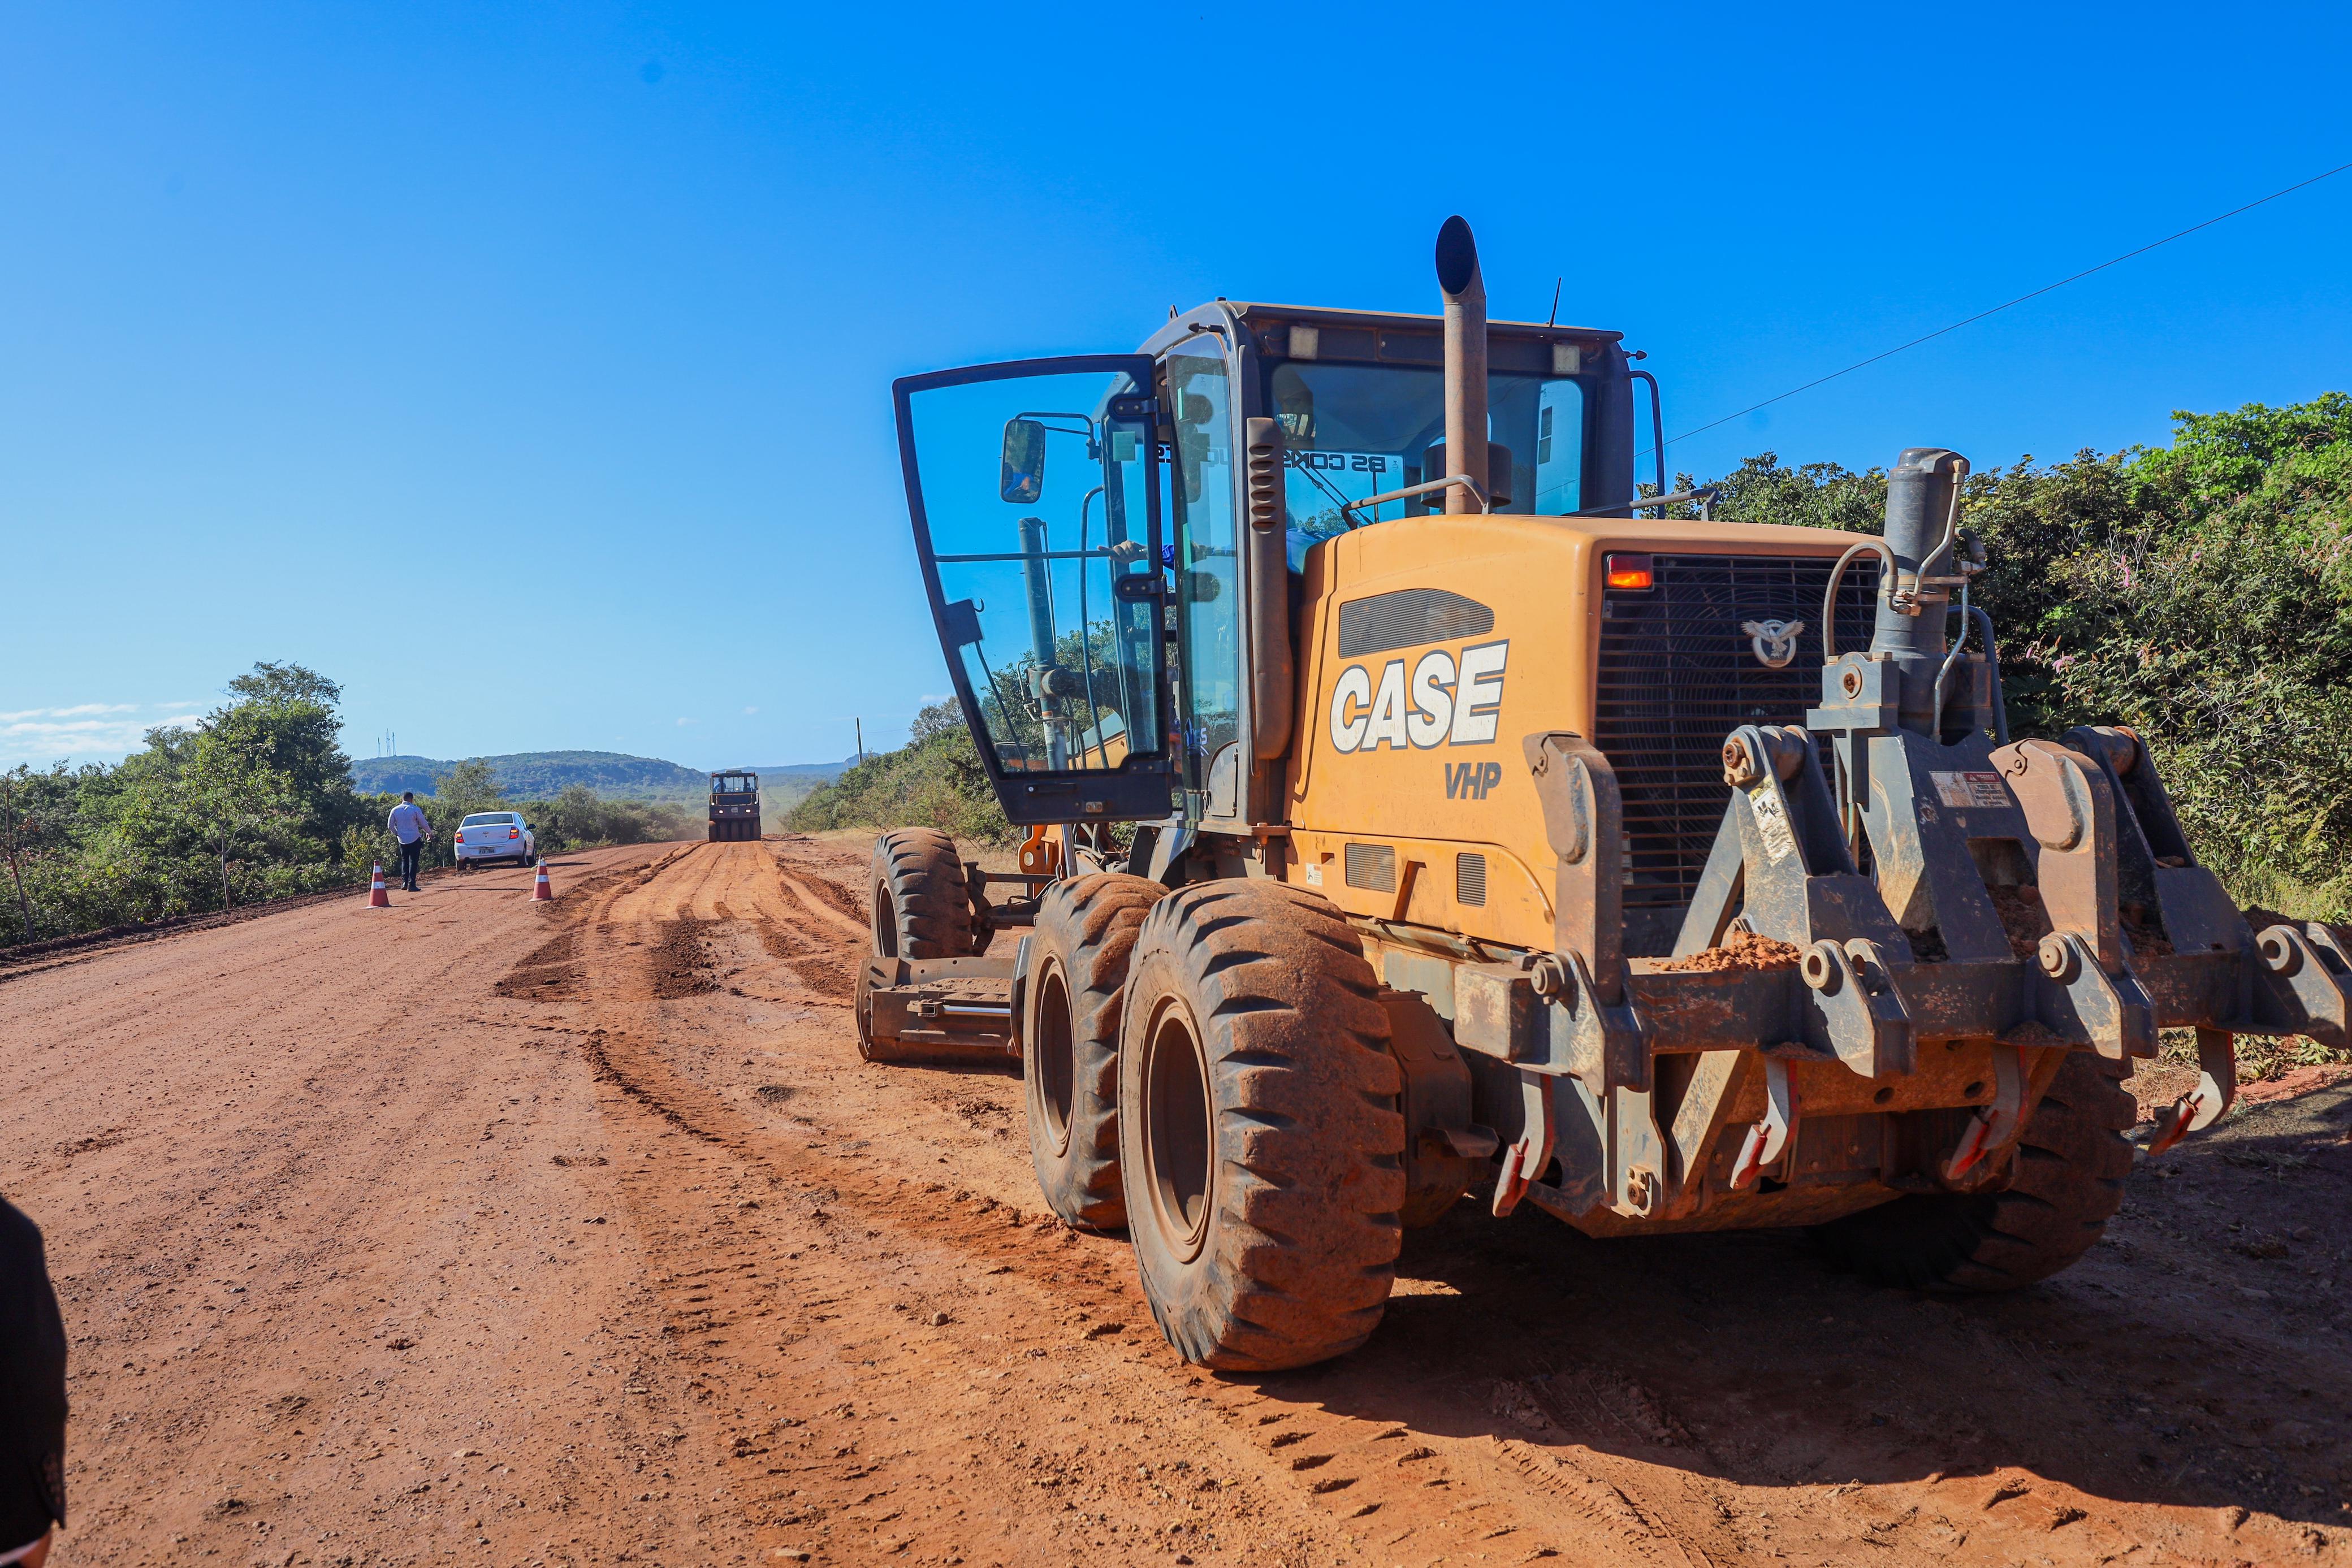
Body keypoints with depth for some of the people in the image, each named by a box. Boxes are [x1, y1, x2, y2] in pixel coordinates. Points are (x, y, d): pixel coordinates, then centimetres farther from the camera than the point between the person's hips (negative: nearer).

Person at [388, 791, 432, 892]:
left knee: (404, 860, 16)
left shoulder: (395, 810, 2)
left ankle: (404, 883, 7)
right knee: (413, 861, 0)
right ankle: (411, 885, -4)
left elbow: (390, 825, 8)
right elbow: (424, 824, -3)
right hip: (415, 840, -4)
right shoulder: (416, 809, -9)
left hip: (402, 840, 4)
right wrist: (429, 833, 15)